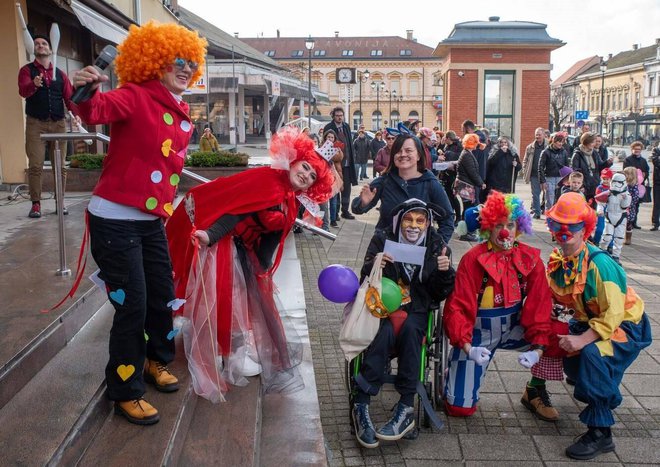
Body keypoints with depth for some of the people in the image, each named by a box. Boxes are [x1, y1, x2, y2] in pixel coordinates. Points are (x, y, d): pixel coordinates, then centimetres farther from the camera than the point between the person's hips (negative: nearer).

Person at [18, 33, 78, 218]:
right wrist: (34, 84, -36)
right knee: (35, 165, -7)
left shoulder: (60, 74, 15)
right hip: (36, 123, -2)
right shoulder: (27, 70, 6)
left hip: (58, 123, 3)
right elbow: (23, 91, -12)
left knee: (60, 166, 3)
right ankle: (35, 204, -2)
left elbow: (69, 97, 7)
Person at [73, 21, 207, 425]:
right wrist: (86, 94, -53)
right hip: (115, 221, -8)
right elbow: (98, 111, -33)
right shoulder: (135, 98, -13)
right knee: (132, 305, -2)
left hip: (152, 221, 8)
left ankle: (156, 361, 43)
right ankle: (125, 392, 18)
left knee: (163, 296, 17)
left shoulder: (182, 116, 10)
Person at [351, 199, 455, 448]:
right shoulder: (382, 239, 0)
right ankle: (361, 406, -29)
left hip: (416, 309, 1)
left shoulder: (436, 246, 3)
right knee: (384, 333, -32)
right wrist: (373, 266, -22)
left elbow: (439, 295, 3)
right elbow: (365, 280, 0)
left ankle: (406, 408, -29)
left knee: (410, 330, -32)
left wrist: (444, 271, -16)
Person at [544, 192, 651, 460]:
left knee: (593, 354, -32)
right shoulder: (557, 260, -7)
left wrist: (582, 340, -35)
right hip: (589, 321, 8)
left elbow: (613, 314, -30)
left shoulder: (598, 263, -30)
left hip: (624, 324, -8)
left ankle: (600, 433, -18)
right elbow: (553, 298, 3)